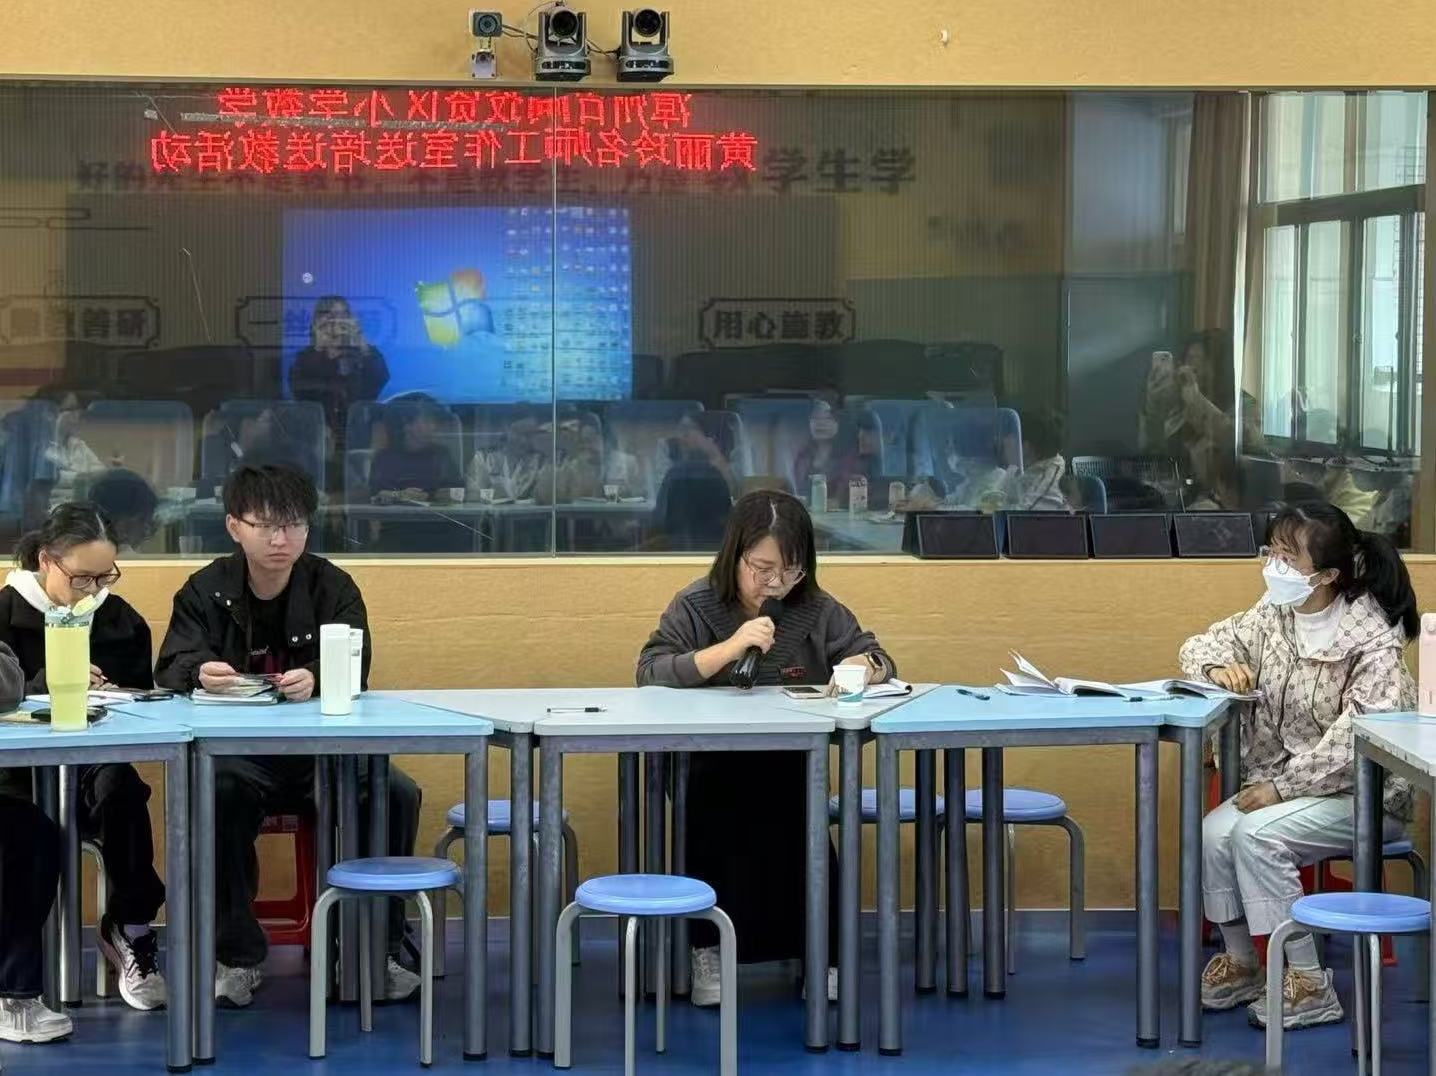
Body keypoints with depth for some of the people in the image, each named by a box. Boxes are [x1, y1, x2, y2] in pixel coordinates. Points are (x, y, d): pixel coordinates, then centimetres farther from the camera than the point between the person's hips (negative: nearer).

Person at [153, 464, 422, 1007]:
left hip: (325, 750, 1)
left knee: (397, 794, -25)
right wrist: (201, 672, -36)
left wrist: (314, 679, -37)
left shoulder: (331, 586, 2)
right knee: (214, 793, -35)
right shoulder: (206, 590, 3)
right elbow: (172, 667, -10)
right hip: (238, 755, -1)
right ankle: (236, 956, -20)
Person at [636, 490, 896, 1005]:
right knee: (719, 804, -36)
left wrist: (863, 667, -10)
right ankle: (709, 946, -20)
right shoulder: (695, 606, 2)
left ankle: (812, 946, -17)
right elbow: (650, 672, -10)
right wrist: (728, 649, -21)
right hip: (710, 764, -1)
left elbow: (878, 660, 15)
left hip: (793, 765, 1)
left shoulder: (818, 611, 10)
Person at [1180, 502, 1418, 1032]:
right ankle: (1240, 965, 1)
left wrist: (1282, 786, -28)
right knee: (1214, 833, -21)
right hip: (1281, 784, 6)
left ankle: (1311, 987, -18)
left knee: (1257, 834, -29)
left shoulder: (1372, 638, -19)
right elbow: (1201, 644, 11)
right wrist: (1218, 666, -14)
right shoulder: (1274, 615, 2)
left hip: (1361, 794, -6)